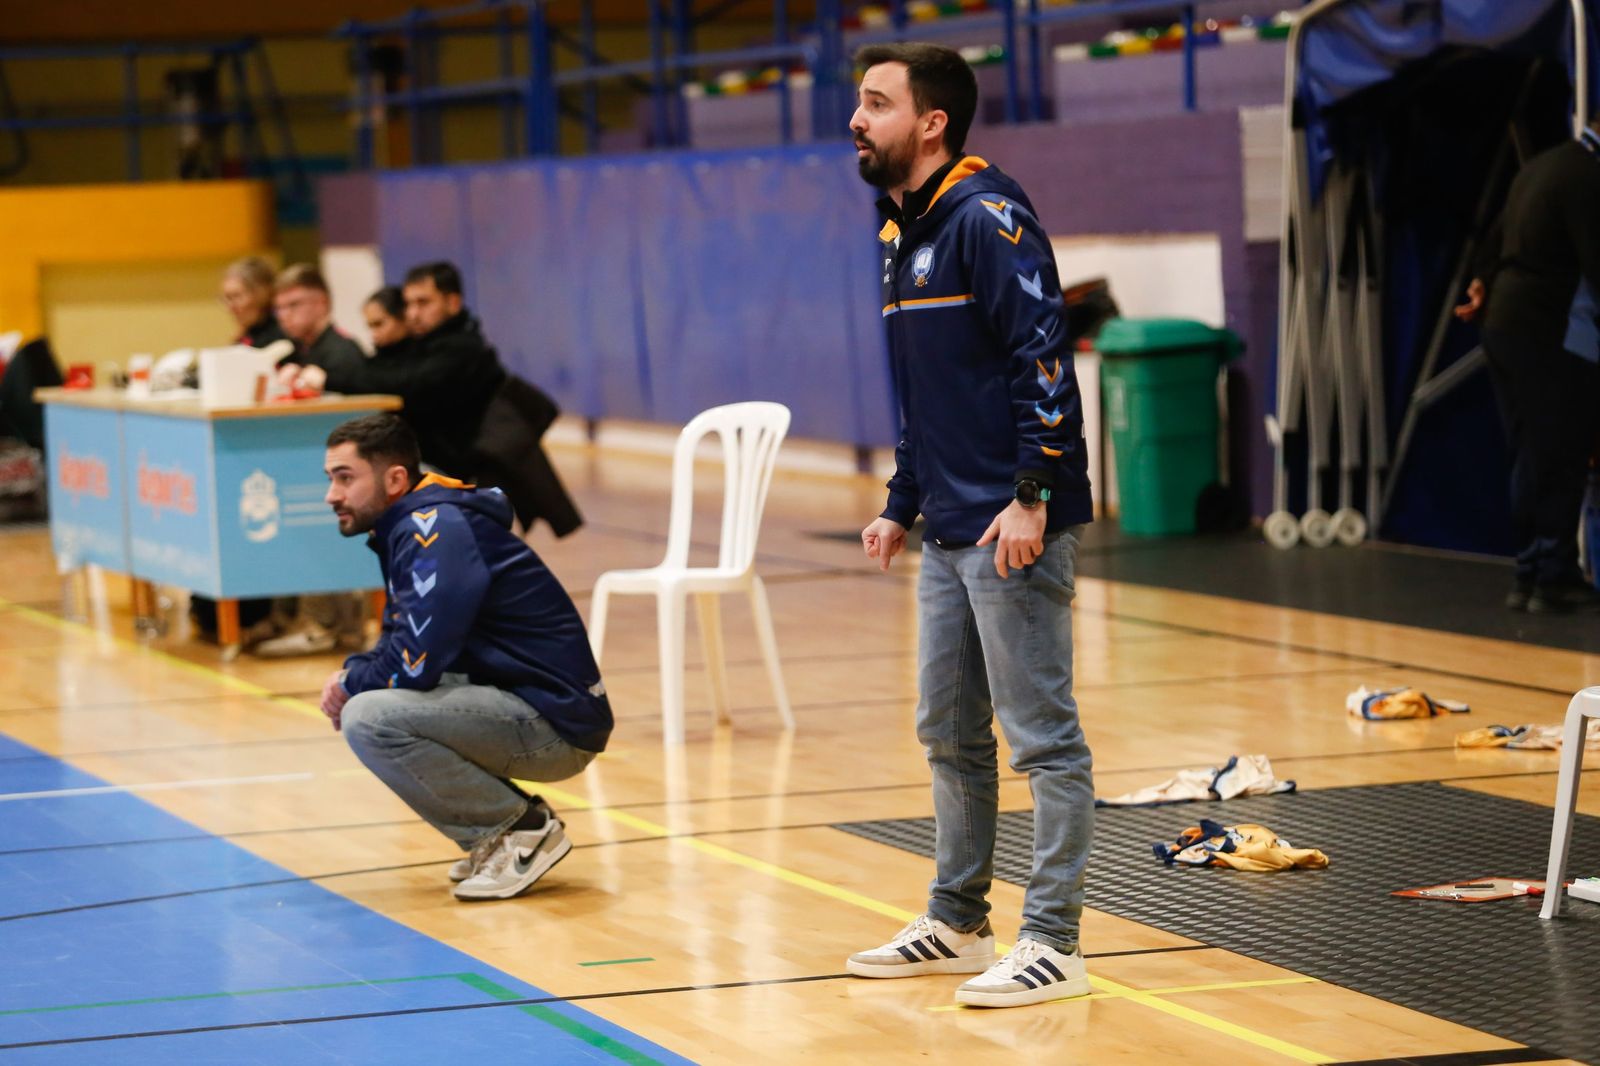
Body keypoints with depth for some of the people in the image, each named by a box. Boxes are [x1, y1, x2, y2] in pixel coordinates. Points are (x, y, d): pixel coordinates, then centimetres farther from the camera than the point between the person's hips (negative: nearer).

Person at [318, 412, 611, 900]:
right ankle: (494, 838, 11)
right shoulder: (406, 528, 13)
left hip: (556, 724, -10)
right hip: (510, 703, 10)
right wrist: (353, 675, 2)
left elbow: (415, 662, -24)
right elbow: (402, 643, 23)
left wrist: (352, 682, -4)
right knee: (364, 700, 15)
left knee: (370, 718, -22)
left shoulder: (438, 532, -18)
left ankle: (524, 832, -9)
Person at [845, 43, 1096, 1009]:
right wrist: (902, 506, 23)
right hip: (950, 533, 10)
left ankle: (1054, 944, 0)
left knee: (1042, 738, -4)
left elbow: (1045, 356, -19)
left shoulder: (986, 217, -13)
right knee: (949, 735, 16)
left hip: (1016, 530, -10)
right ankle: (957, 923, 27)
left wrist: (1031, 496, -24)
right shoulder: (901, 232, 16)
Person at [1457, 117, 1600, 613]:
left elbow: (1499, 233, 25)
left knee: (1531, 459, 12)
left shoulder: (1543, 164, 12)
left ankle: (1530, 573, 14)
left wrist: (1483, 283, 37)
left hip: (1505, 327, 9)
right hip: (1549, 335, -9)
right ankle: (1555, 577, 0)